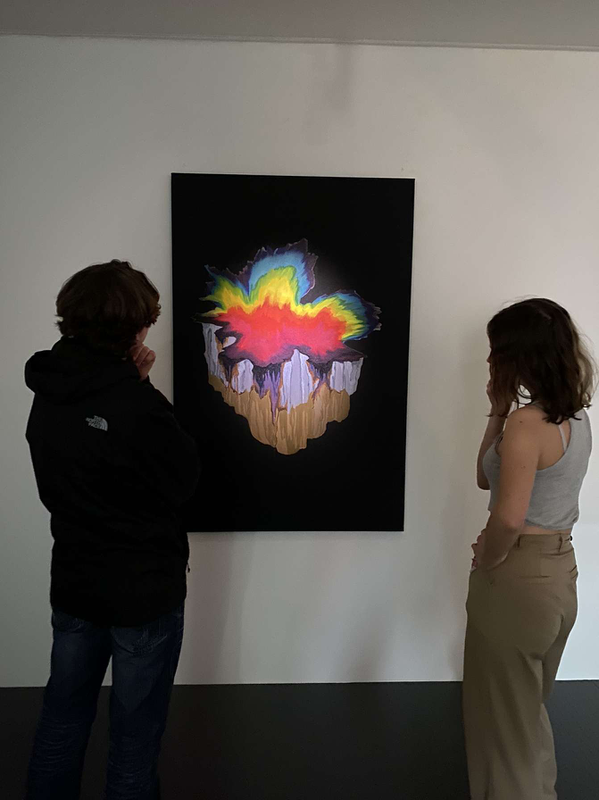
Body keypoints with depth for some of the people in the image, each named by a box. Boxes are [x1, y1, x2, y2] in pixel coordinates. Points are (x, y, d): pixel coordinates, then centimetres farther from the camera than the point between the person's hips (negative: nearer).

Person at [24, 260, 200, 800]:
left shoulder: (48, 393, -4)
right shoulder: (138, 406, -28)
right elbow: (185, 478, -14)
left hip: (72, 586, 7)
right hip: (144, 593, -6)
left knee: (62, 719, 24)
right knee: (135, 735, 14)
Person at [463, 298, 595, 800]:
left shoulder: (527, 423, -22)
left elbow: (509, 516, -33)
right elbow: (488, 476, 10)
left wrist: (488, 559, -14)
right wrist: (499, 412, 1)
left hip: (517, 578, -9)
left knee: (503, 717, 13)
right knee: (530, 707, 28)